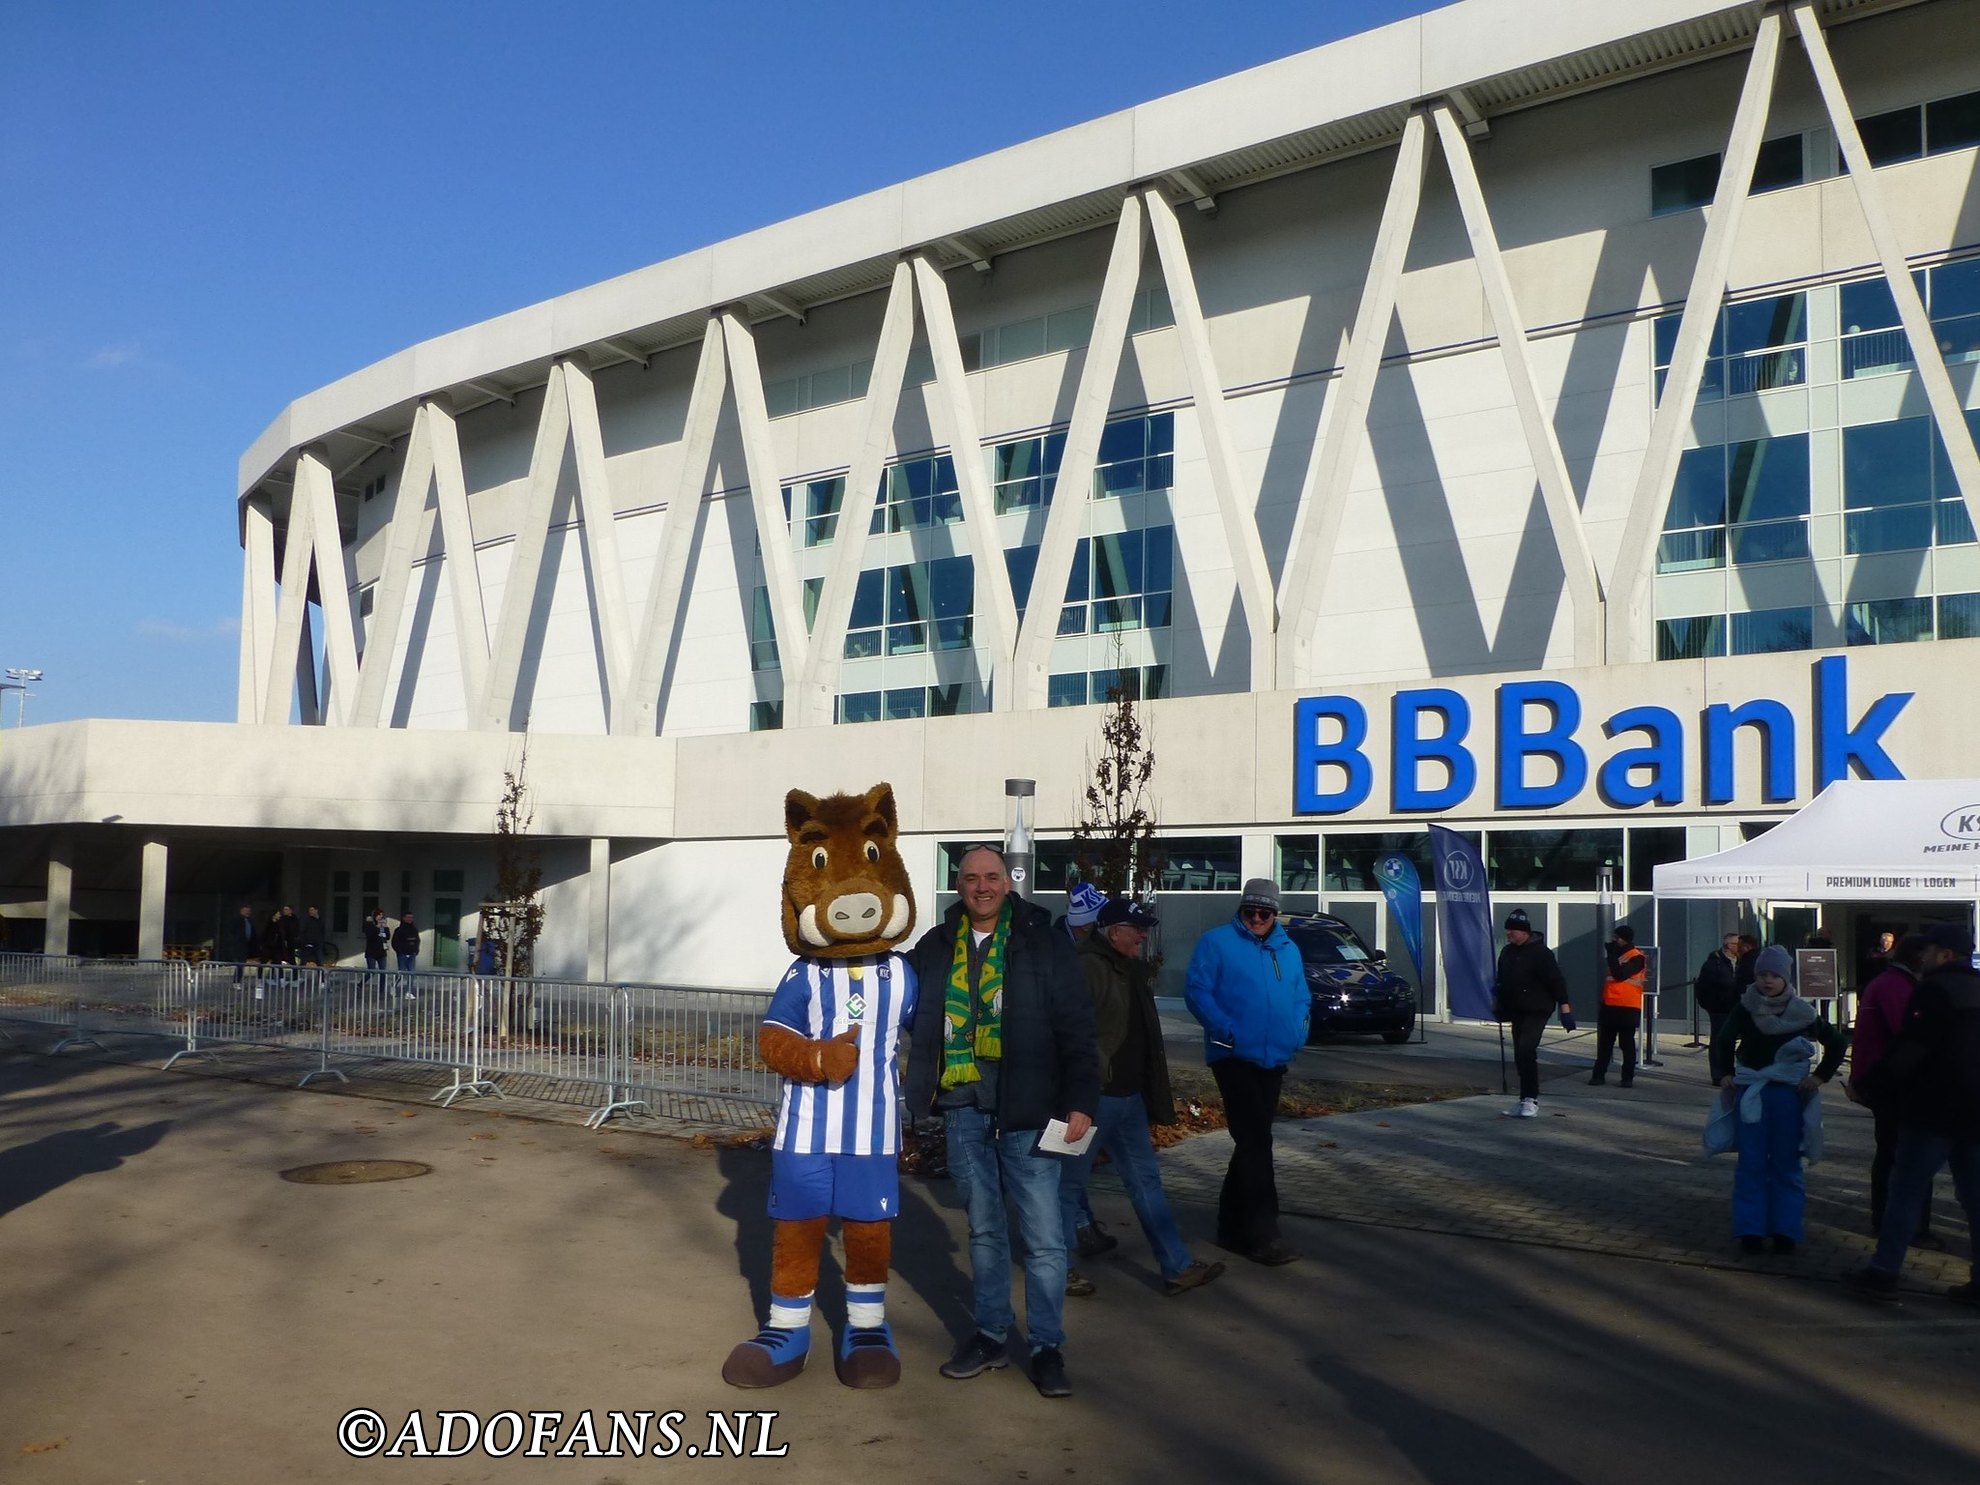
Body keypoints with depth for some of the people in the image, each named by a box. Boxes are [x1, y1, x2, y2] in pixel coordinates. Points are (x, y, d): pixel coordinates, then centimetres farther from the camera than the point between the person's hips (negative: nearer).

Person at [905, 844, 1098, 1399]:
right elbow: (916, 1020, 13)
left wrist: (1081, 1100, -9)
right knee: (984, 1229, 14)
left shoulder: (1042, 942, -1)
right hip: (963, 1108, 3)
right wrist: (919, 1088, 2)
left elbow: (1076, 1025, -3)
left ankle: (1047, 1347, 11)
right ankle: (989, 1335, 26)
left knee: (1043, 1236, -1)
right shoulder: (936, 947, 8)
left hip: (1026, 1109, -3)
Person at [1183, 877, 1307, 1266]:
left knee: (1253, 1141, 13)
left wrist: (1298, 1031, 1)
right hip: (1233, 1057, -7)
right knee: (1255, 1142, -13)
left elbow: (1302, 999, 21)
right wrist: (1226, 1029, -22)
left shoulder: (1288, 950, 14)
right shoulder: (1216, 942, -5)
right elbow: (1196, 990, -11)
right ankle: (1262, 1233, -11)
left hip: (1273, 1060, 7)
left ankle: (1232, 1225, 24)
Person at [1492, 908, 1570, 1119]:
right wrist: (1499, 1005, 23)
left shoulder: (1540, 952, -12)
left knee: (1525, 1051, -19)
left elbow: (1556, 979, -14)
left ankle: (1531, 1100, -15)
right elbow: (1501, 981, 22)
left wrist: (1564, 1005, -16)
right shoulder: (1507, 952, 11)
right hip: (1517, 1012, 8)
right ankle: (1526, 1101, 18)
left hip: (1537, 1012, -8)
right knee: (1520, 1056, 10)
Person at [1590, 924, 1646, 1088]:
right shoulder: (1617, 955, 16)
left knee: (1627, 1043, 0)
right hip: (1609, 1006, 8)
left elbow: (1620, 974, -23)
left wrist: (1612, 954, -18)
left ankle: (1628, 1077, 6)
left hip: (1628, 1008, -8)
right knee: (1604, 1043, 7)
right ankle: (1599, 1075, 10)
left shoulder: (1637, 958, -10)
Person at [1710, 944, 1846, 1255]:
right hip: (1750, 1092, 1)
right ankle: (1750, 1230, 6)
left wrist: (1820, 1076, -2)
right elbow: (1722, 1042, 11)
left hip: (1789, 1093, 0)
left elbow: (1836, 1043, 7)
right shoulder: (1745, 1009, -2)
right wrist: (1724, 1075, 0)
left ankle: (1785, 1231, 12)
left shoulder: (1802, 1013, -4)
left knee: (1786, 1164, 5)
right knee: (1751, 1163, 2)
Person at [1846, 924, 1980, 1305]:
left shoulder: (1936, 990, -13)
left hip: (1933, 1112, -8)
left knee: (1905, 1191, -2)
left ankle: (1884, 1271, 0)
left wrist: (1879, 1088, -7)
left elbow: (1911, 1046, -16)